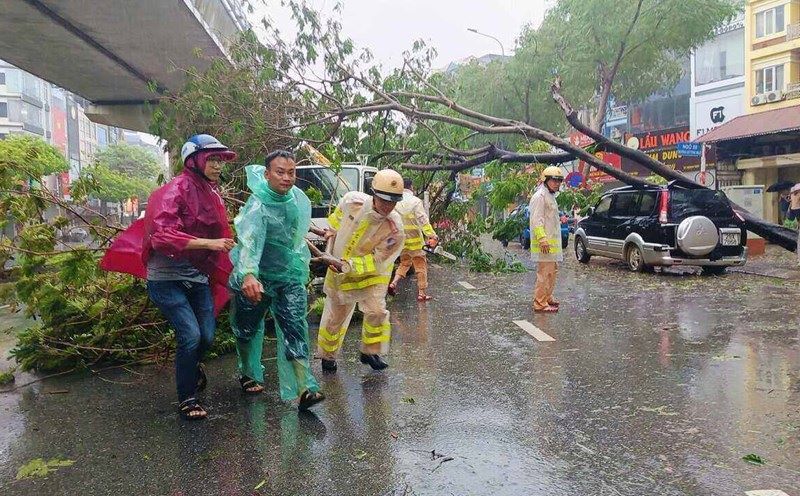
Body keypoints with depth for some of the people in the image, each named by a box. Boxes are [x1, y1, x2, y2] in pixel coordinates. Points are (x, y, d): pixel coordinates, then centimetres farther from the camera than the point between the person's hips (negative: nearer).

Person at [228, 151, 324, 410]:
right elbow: (250, 240, -44)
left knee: (295, 330, -7)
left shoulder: (298, 197, -5)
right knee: (248, 329, 14)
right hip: (257, 278, -4)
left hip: (290, 275, 4)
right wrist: (248, 275, -59)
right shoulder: (258, 206, -26)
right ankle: (248, 375, 39)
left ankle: (304, 390, -10)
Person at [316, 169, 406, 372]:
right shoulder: (353, 200, -20)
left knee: (376, 311, -17)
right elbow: (339, 215, 6)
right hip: (338, 272, 2)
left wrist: (350, 264, -34)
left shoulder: (394, 228, -27)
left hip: (371, 274, -2)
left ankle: (370, 352, 8)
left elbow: (378, 261, -26)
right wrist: (333, 231, 10)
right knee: (335, 316, 12)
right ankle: (327, 356, 33)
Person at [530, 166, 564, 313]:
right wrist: (542, 239, -27)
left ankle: (547, 298, 28)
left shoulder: (550, 196, 19)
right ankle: (540, 304, -9)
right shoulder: (540, 196, -13)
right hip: (545, 243, -11)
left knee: (553, 270, 17)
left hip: (553, 241, 11)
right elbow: (537, 220, -21)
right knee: (545, 272, -11)